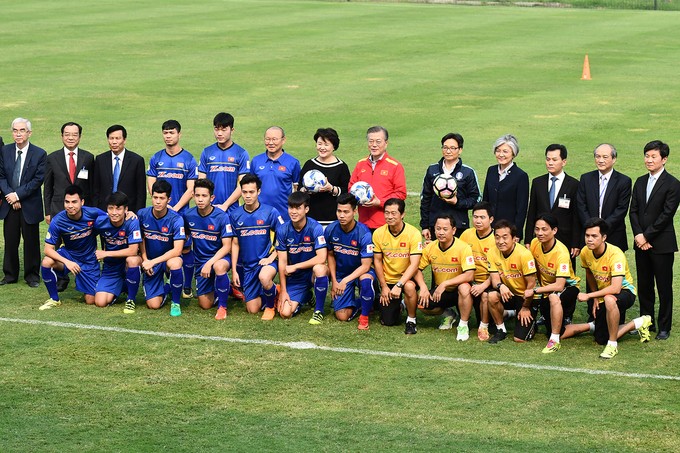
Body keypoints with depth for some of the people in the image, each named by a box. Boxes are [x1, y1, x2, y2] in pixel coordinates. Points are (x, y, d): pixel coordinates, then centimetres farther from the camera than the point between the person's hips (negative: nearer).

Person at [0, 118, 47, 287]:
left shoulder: (39, 154, -5)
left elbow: (38, 180, -10)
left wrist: (18, 195, -14)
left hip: (30, 205, -3)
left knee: (31, 242, 4)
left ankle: (32, 275, 15)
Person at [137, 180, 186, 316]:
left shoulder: (176, 219, -20)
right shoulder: (142, 214, -10)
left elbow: (177, 250, -25)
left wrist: (153, 262, -27)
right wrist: (145, 260, -5)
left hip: (169, 258, -2)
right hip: (150, 261, 2)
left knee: (175, 263, -42)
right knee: (153, 305, -12)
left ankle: (176, 303, -16)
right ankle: (165, 289, 28)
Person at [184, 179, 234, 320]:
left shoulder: (222, 216, -18)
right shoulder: (188, 215, -6)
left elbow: (227, 247, -18)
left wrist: (210, 263, -27)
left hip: (220, 258, -4)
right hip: (200, 260, 4)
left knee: (219, 266, -42)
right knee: (205, 305, 2)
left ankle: (222, 306, -21)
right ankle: (223, 288, 35)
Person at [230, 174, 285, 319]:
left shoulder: (270, 212, -9)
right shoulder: (236, 215, 1)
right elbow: (235, 244, 8)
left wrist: (272, 257, -15)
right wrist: (234, 270, 3)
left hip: (267, 261, -4)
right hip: (247, 266, 4)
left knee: (264, 278, -39)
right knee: (253, 310, 0)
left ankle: (270, 306, -8)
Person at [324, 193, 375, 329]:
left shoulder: (364, 233, -24)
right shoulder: (331, 230, -12)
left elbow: (366, 266, -23)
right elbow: (331, 255, 5)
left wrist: (345, 281, -31)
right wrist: (334, 282, -1)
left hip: (361, 271, -3)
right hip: (341, 273, 3)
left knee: (366, 280, -41)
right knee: (342, 316, -10)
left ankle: (364, 316, -16)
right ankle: (355, 303, 26)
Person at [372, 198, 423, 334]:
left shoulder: (413, 233, -18)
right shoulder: (378, 233, -8)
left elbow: (414, 264, -22)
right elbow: (377, 261, 3)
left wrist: (399, 285, -31)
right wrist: (384, 286, -2)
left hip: (407, 277, -3)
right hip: (388, 280, 3)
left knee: (409, 287, -39)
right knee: (387, 321, -2)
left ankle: (411, 320, -12)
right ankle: (398, 305, 34)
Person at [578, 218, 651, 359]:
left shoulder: (615, 254, -31)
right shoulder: (585, 252, -11)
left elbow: (615, 289, -39)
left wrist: (589, 295, -34)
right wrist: (595, 297, 6)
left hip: (625, 291, -7)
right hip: (603, 295, 7)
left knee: (609, 299, -44)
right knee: (601, 340, 4)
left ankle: (613, 345, -25)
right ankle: (639, 323, 25)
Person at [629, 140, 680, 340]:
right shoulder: (640, 182, 12)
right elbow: (633, 211, 8)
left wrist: (646, 236, -14)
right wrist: (638, 235, -7)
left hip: (662, 244, -6)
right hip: (642, 243, 6)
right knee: (644, 286, 11)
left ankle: (664, 327, 9)